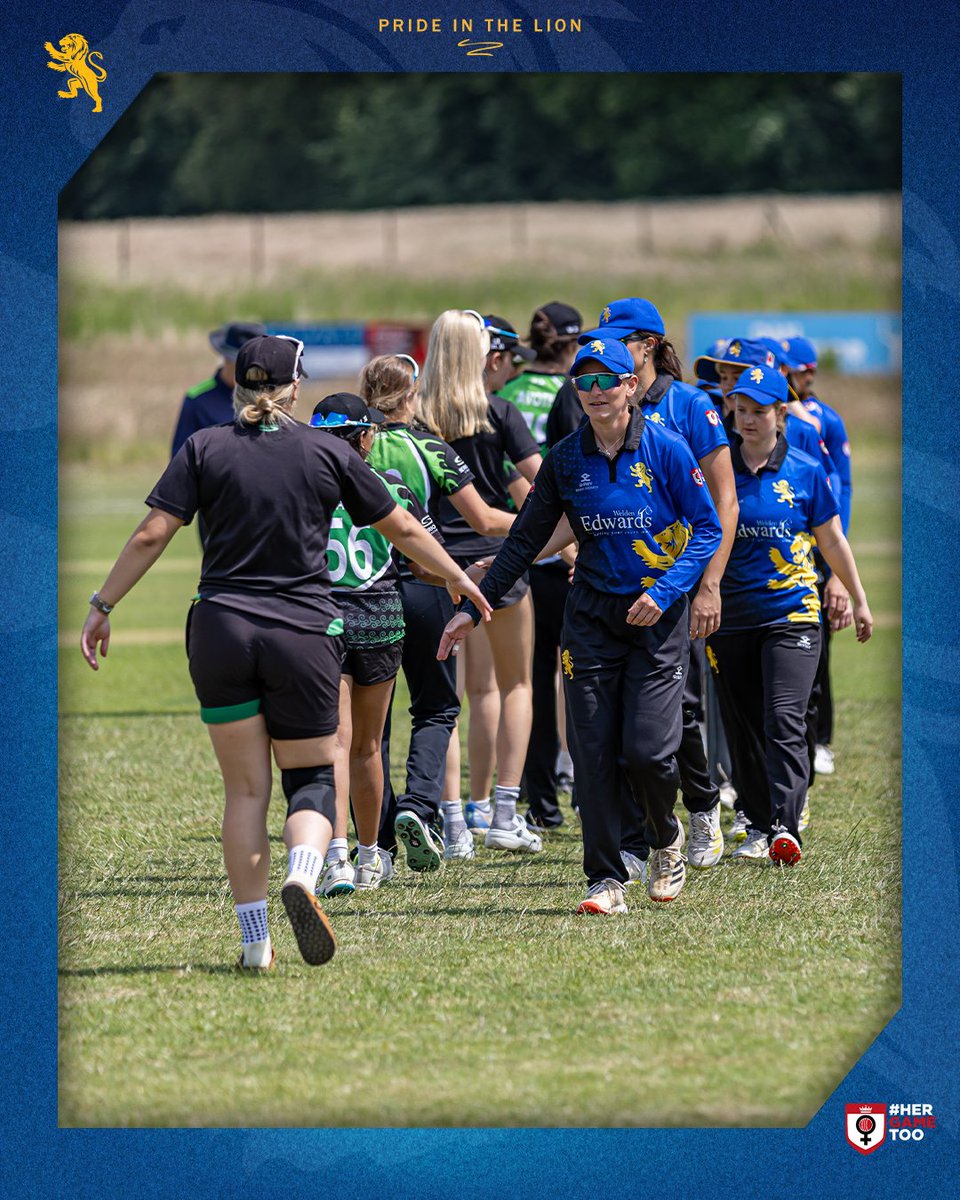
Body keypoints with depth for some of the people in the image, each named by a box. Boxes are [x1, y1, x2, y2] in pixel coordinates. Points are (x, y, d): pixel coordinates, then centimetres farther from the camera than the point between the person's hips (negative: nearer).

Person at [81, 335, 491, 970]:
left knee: (245, 789, 8)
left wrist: (102, 607, 4)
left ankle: (255, 941, 4)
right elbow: (403, 529, 12)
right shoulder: (328, 452, 3)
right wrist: (460, 579, 27)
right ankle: (303, 874, -22)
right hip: (304, 632, -1)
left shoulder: (204, 448, 2)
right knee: (311, 777, 10)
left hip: (220, 631, 1)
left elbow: (151, 535, -4)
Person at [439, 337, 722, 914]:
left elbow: (707, 530, -3)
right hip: (592, 616, 3)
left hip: (659, 615, -3)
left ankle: (666, 838, 21)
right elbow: (526, 540, 11)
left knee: (646, 749, -10)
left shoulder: (666, 449, -6)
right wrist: (475, 608, 8)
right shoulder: (565, 460, 3)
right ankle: (606, 880, 3)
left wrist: (665, 591, -16)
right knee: (594, 752, -4)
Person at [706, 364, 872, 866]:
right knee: (743, 728, 7)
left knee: (784, 721, -15)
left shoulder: (805, 471, 1)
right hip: (731, 615, 2)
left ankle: (786, 827, -22)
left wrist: (859, 600, 18)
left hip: (791, 613, -2)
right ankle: (760, 827, 18)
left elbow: (832, 541, 11)